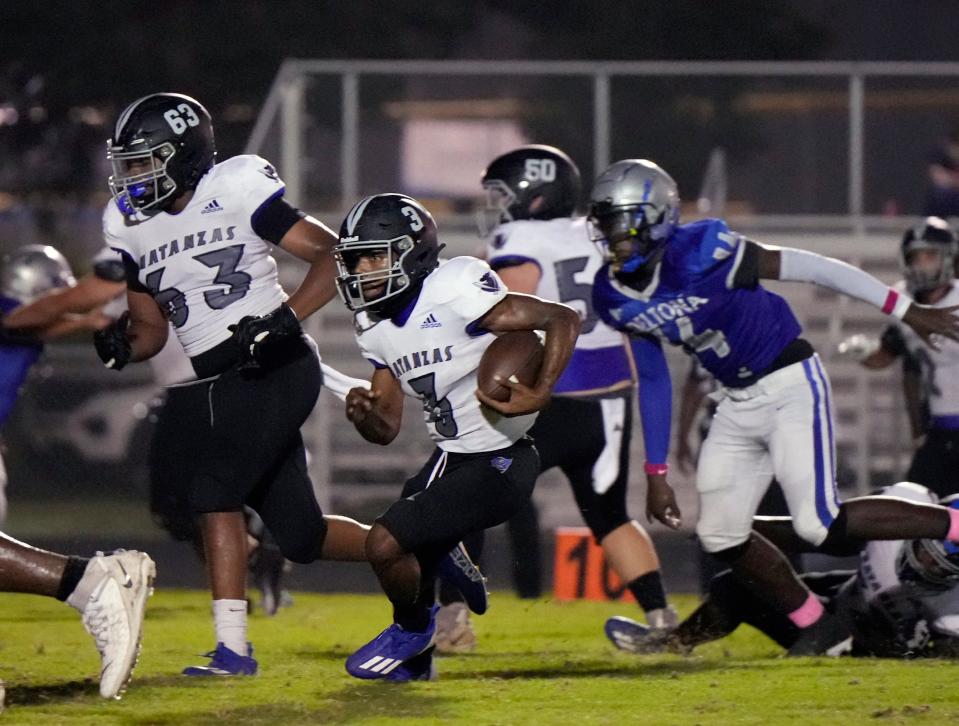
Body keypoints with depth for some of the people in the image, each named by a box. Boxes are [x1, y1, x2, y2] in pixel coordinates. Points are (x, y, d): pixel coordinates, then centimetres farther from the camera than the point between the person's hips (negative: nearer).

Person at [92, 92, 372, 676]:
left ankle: (233, 647, -17)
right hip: (220, 384, 8)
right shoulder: (130, 226, 11)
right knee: (301, 535, 8)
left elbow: (333, 255, -10)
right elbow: (153, 329, 17)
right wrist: (121, 347, -5)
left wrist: (281, 320, -20)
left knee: (216, 490, -20)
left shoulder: (235, 191, -10)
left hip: (275, 368, -8)